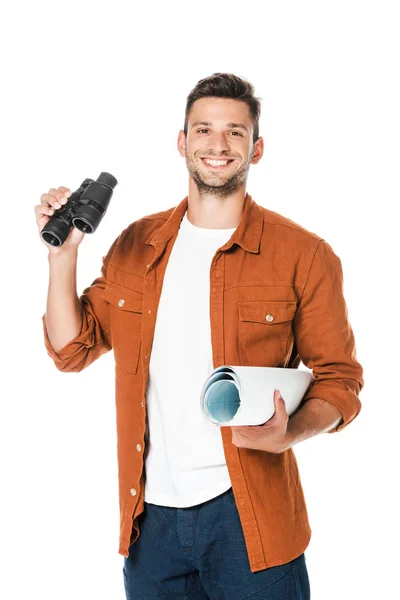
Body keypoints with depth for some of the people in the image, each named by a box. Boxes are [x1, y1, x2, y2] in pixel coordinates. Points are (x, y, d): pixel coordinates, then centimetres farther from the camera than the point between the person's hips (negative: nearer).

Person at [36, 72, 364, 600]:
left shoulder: (304, 255, -5)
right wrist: (63, 251, -3)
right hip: (149, 514, 4)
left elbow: (339, 379, -2)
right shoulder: (137, 245, 7)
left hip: (249, 516, -3)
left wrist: (289, 433, -21)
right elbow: (72, 349, 8)